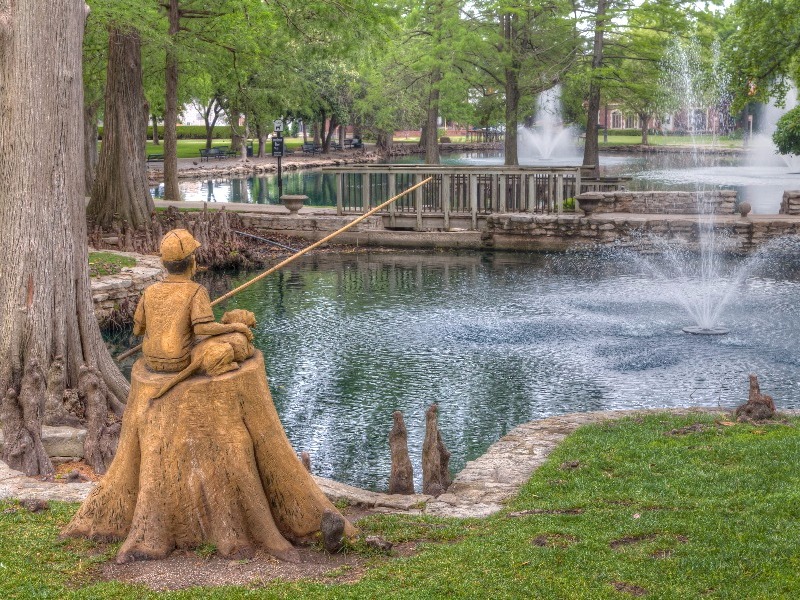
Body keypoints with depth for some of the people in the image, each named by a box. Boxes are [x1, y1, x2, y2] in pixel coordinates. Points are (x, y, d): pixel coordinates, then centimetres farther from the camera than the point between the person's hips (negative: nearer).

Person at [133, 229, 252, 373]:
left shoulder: (151, 292, -4)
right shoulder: (196, 292, -17)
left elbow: (138, 329, 7)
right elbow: (205, 328, -31)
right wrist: (235, 326, -16)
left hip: (152, 364, 4)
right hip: (181, 365, -4)